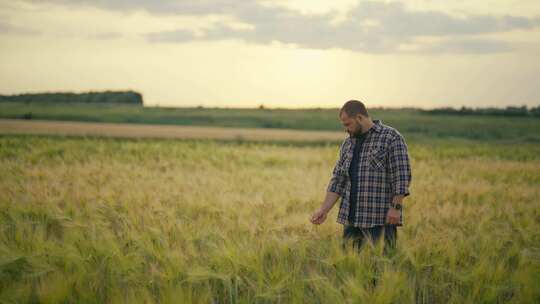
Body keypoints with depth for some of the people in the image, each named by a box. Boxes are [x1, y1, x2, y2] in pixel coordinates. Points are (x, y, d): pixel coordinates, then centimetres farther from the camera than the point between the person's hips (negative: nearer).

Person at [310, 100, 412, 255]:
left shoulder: (391, 138, -5)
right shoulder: (347, 143, 15)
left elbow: (402, 175, -10)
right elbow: (338, 180, 14)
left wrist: (396, 207, -16)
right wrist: (324, 210, 6)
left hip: (381, 219, -6)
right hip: (351, 219, 6)